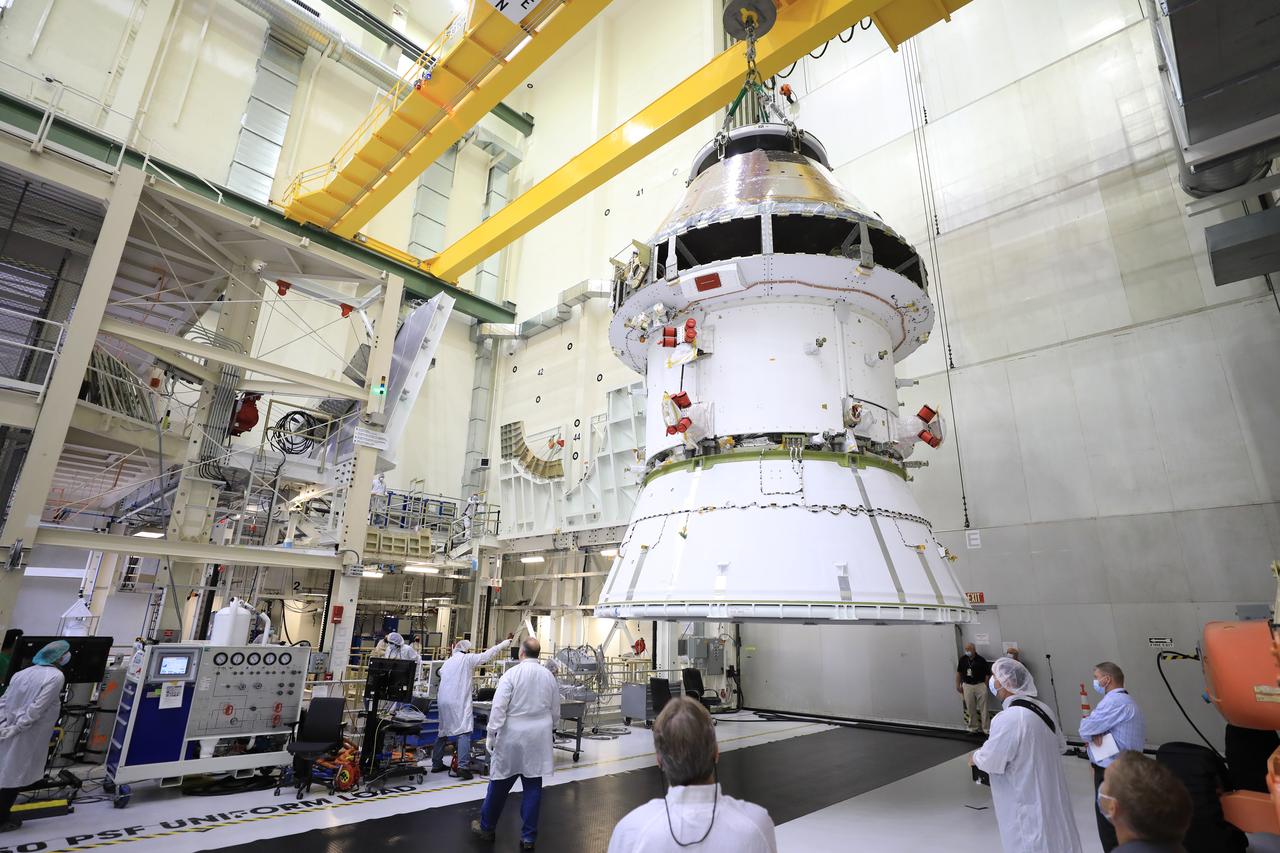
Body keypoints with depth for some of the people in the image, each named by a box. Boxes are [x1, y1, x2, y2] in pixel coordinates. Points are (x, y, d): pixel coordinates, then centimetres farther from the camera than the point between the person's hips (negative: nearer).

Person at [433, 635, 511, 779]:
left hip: (443, 700, 7)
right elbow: (487, 655, -4)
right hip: (458, 701, -7)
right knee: (464, 732, -8)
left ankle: (436, 764, 26)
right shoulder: (467, 659, -3)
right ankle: (463, 766, -17)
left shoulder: (447, 662, 16)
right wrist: (504, 643, 3)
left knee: (442, 732, 19)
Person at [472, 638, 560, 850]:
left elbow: (499, 707, -14)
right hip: (539, 737, 3)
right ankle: (528, 837, 15)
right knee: (533, 785, 8)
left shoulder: (511, 674, -11)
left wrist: (491, 734, -6)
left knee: (500, 783, 12)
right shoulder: (549, 676, 1)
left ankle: (486, 827, 29)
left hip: (512, 735, -3)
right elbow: (555, 711, 9)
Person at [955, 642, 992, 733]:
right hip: (967, 686, 3)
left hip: (980, 685, -3)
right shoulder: (963, 659, -1)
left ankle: (986, 728, 8)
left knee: (983, 708, 0)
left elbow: (987, 674, -3)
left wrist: (985, 686, -4)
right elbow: (959, 672, 9)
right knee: (970, 708, 9)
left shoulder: (981, 660, -10)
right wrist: (958, 685, 7)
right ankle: (973, 728, 20)